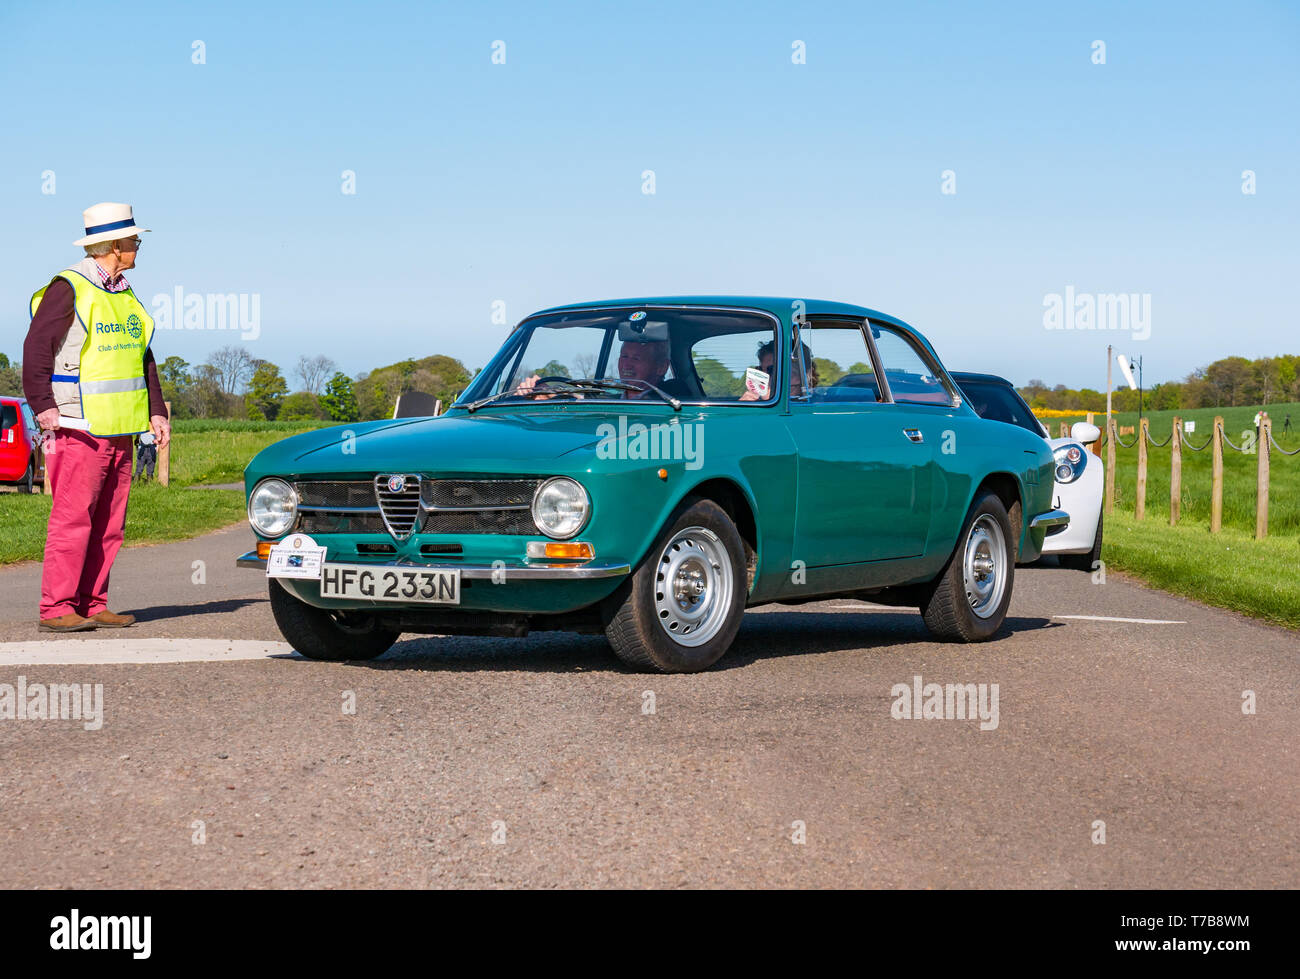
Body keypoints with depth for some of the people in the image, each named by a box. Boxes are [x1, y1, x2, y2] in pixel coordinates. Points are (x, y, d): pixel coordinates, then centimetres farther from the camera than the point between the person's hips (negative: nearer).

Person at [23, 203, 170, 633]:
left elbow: (142, 356, 24)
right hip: (79, 427, -8)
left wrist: (155, 411, 18)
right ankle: (56, 609, -8)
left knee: (108, 523, 7)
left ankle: (91, 605, 12)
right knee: (72, 518, -10)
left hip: (118, 431, 8)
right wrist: (43, 405, -20)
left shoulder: (123, 293, 18)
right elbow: (36, 348, -11)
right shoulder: (67, 289, -7)